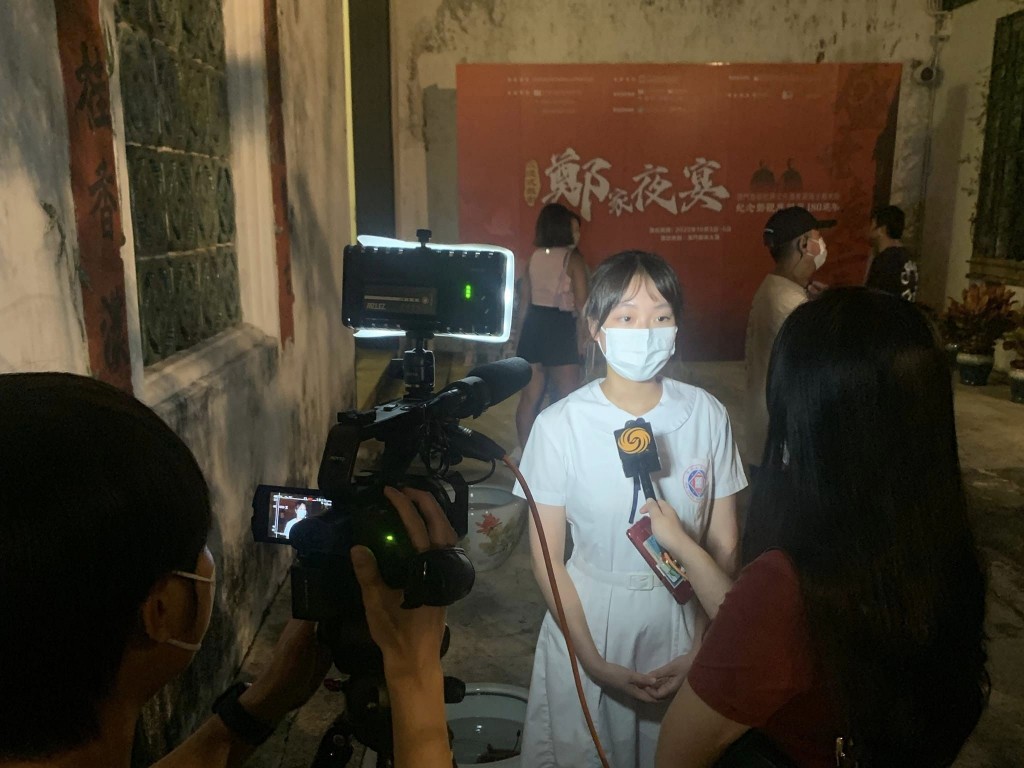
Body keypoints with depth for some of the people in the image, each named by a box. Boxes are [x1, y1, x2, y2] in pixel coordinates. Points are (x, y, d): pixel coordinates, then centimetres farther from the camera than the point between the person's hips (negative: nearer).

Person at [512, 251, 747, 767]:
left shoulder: (706, 415, -9)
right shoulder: (560, 425, -16)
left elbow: (724, 544, -2)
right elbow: (547, 557, -9)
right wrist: (594, 662, -12)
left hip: (681, 619, 2)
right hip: (588, 621, -1)